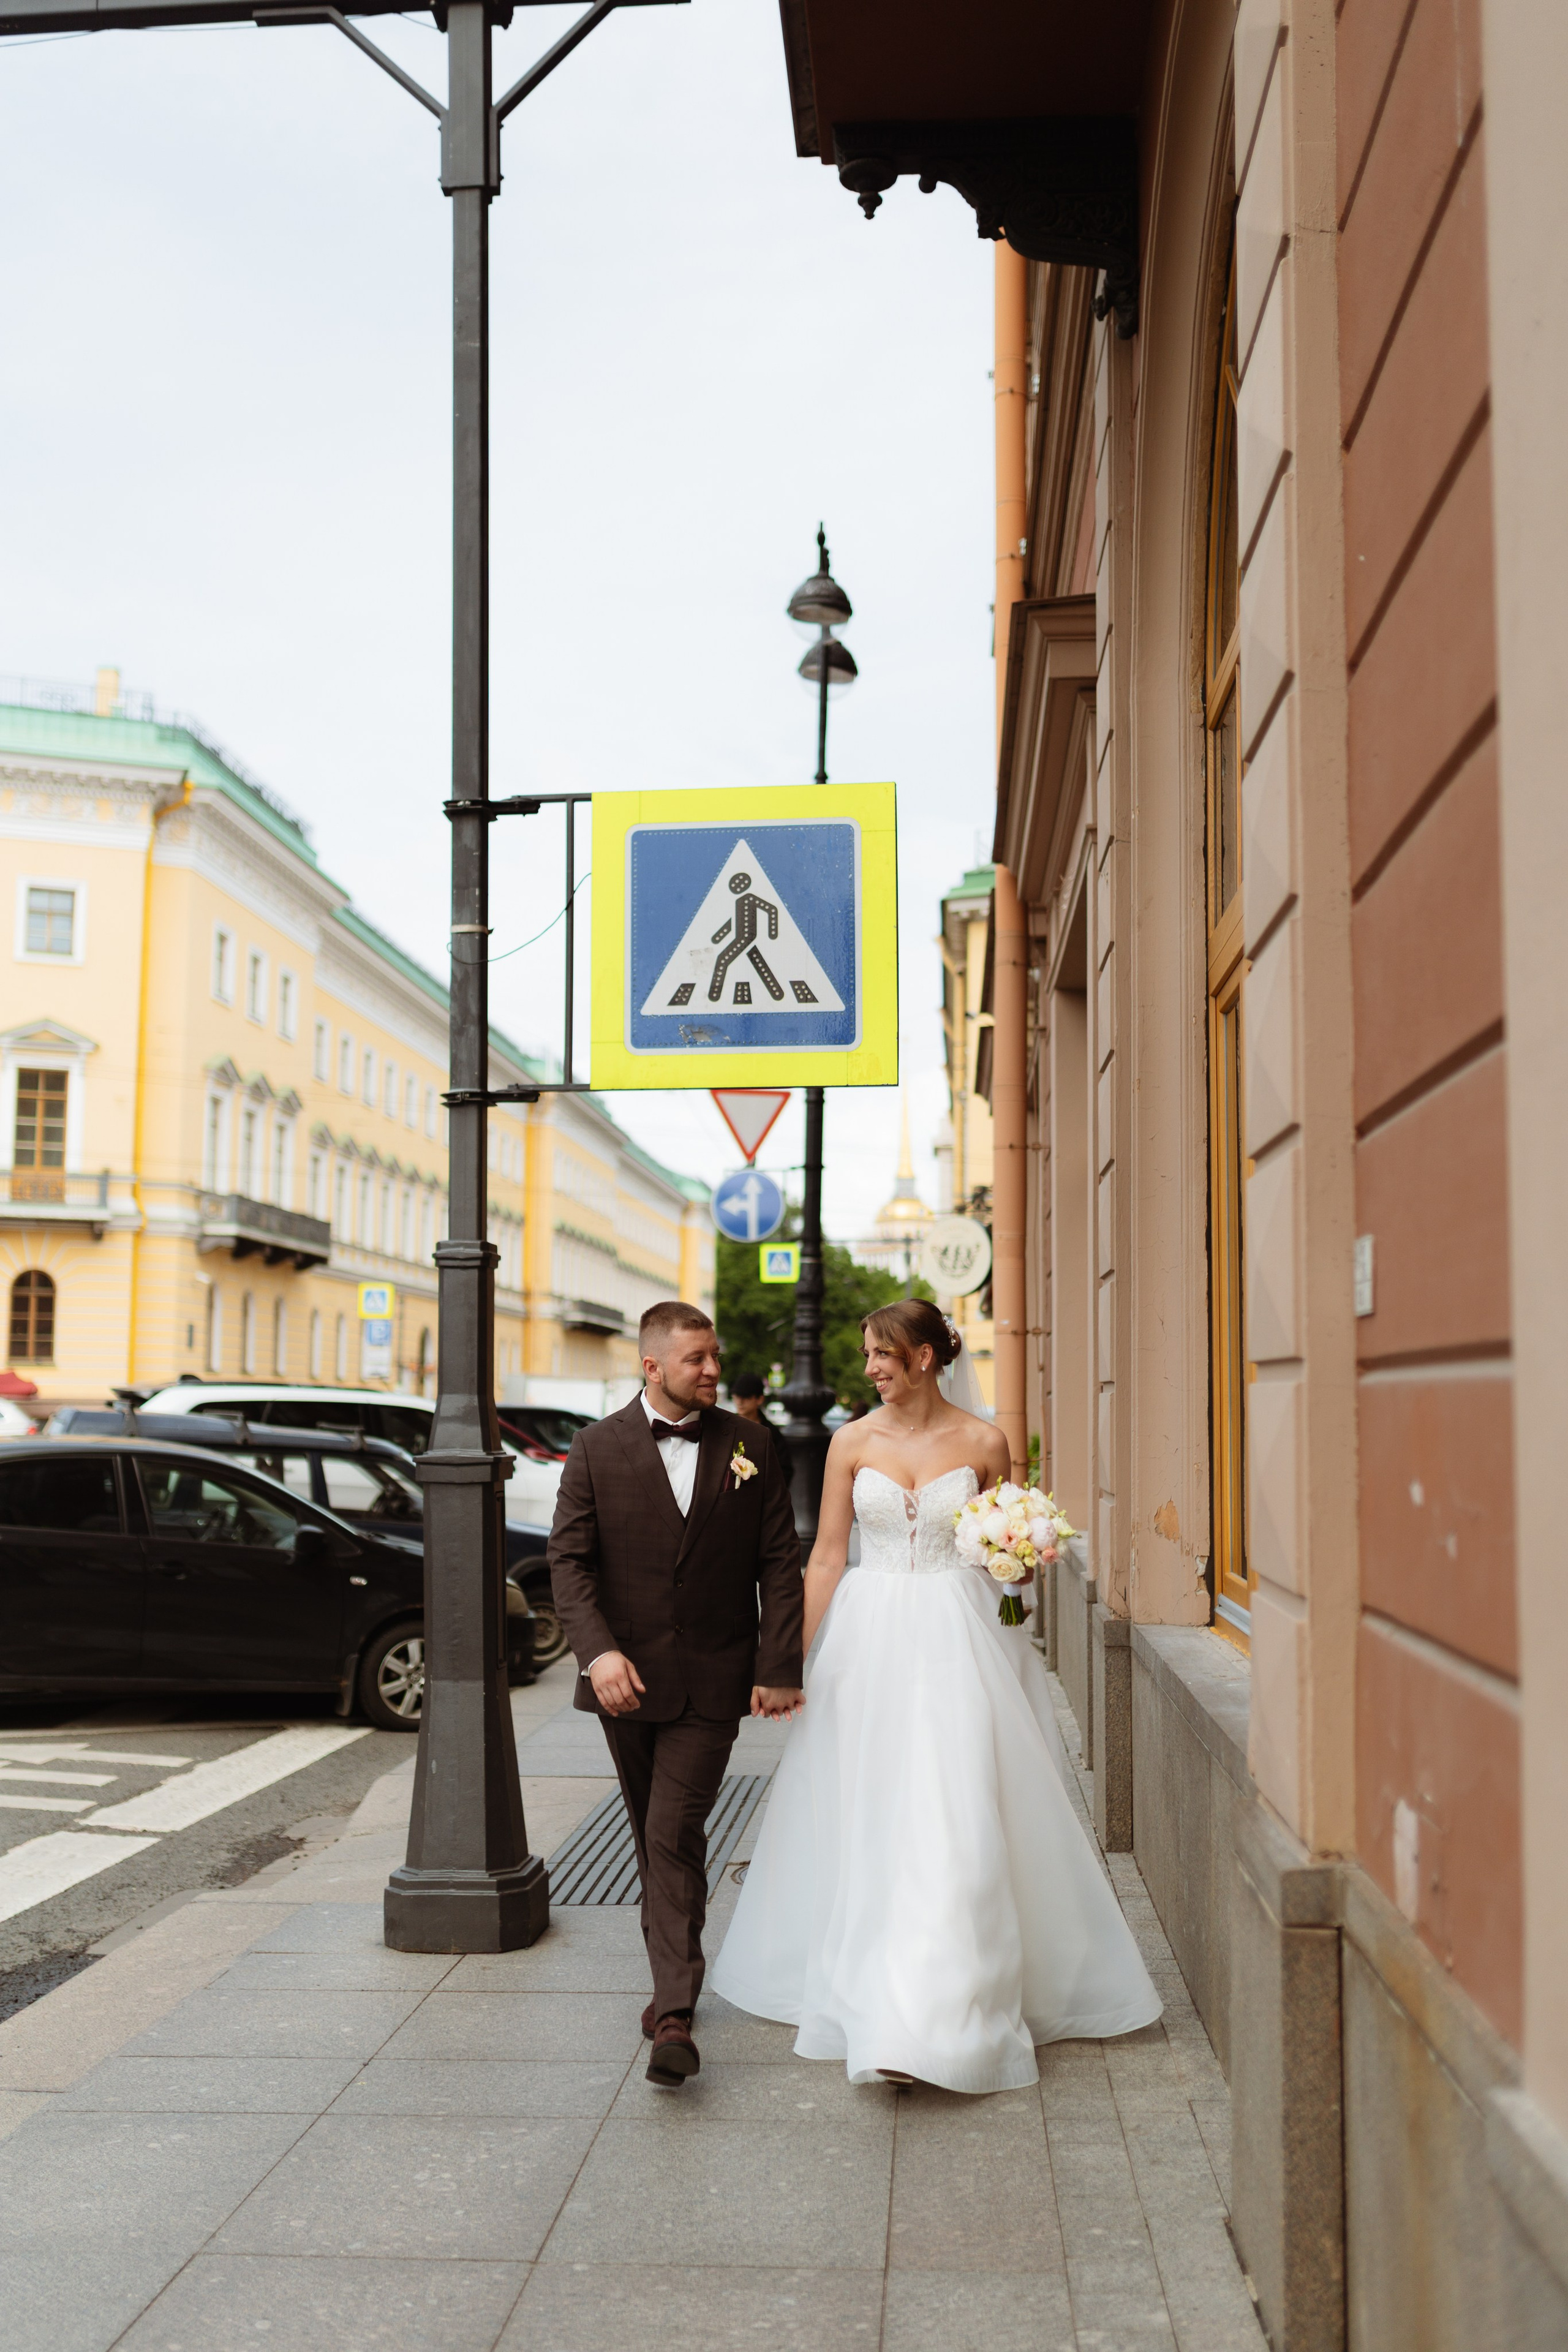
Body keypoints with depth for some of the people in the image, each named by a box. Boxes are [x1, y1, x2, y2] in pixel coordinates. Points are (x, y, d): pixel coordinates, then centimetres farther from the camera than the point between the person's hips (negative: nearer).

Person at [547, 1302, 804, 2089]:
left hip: (712, 1681, -2)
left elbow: (780, 1564, 1)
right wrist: (598, 1651, -20)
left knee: (674, 1835, -10)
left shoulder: (746, 1446, 1)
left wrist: (780, 1669, -5)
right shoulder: (597, 1449, -1)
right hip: (626, 1679, 2)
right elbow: (569, 1559, -6)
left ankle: (674, 2014, -9)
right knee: (654, 1837, 14)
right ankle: (674, 1975, 32)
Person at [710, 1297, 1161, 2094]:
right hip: (871, 1639, 2)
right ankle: (873, 1999, 23)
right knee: (866, 1824, 7)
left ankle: (942, 2015, -4)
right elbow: (826, 1557, 4)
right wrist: (794, 1659, 0)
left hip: (958, 1640, -2)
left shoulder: (983, 1443, 0)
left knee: (956, 1825, -8)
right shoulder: (852, 1442, 2)